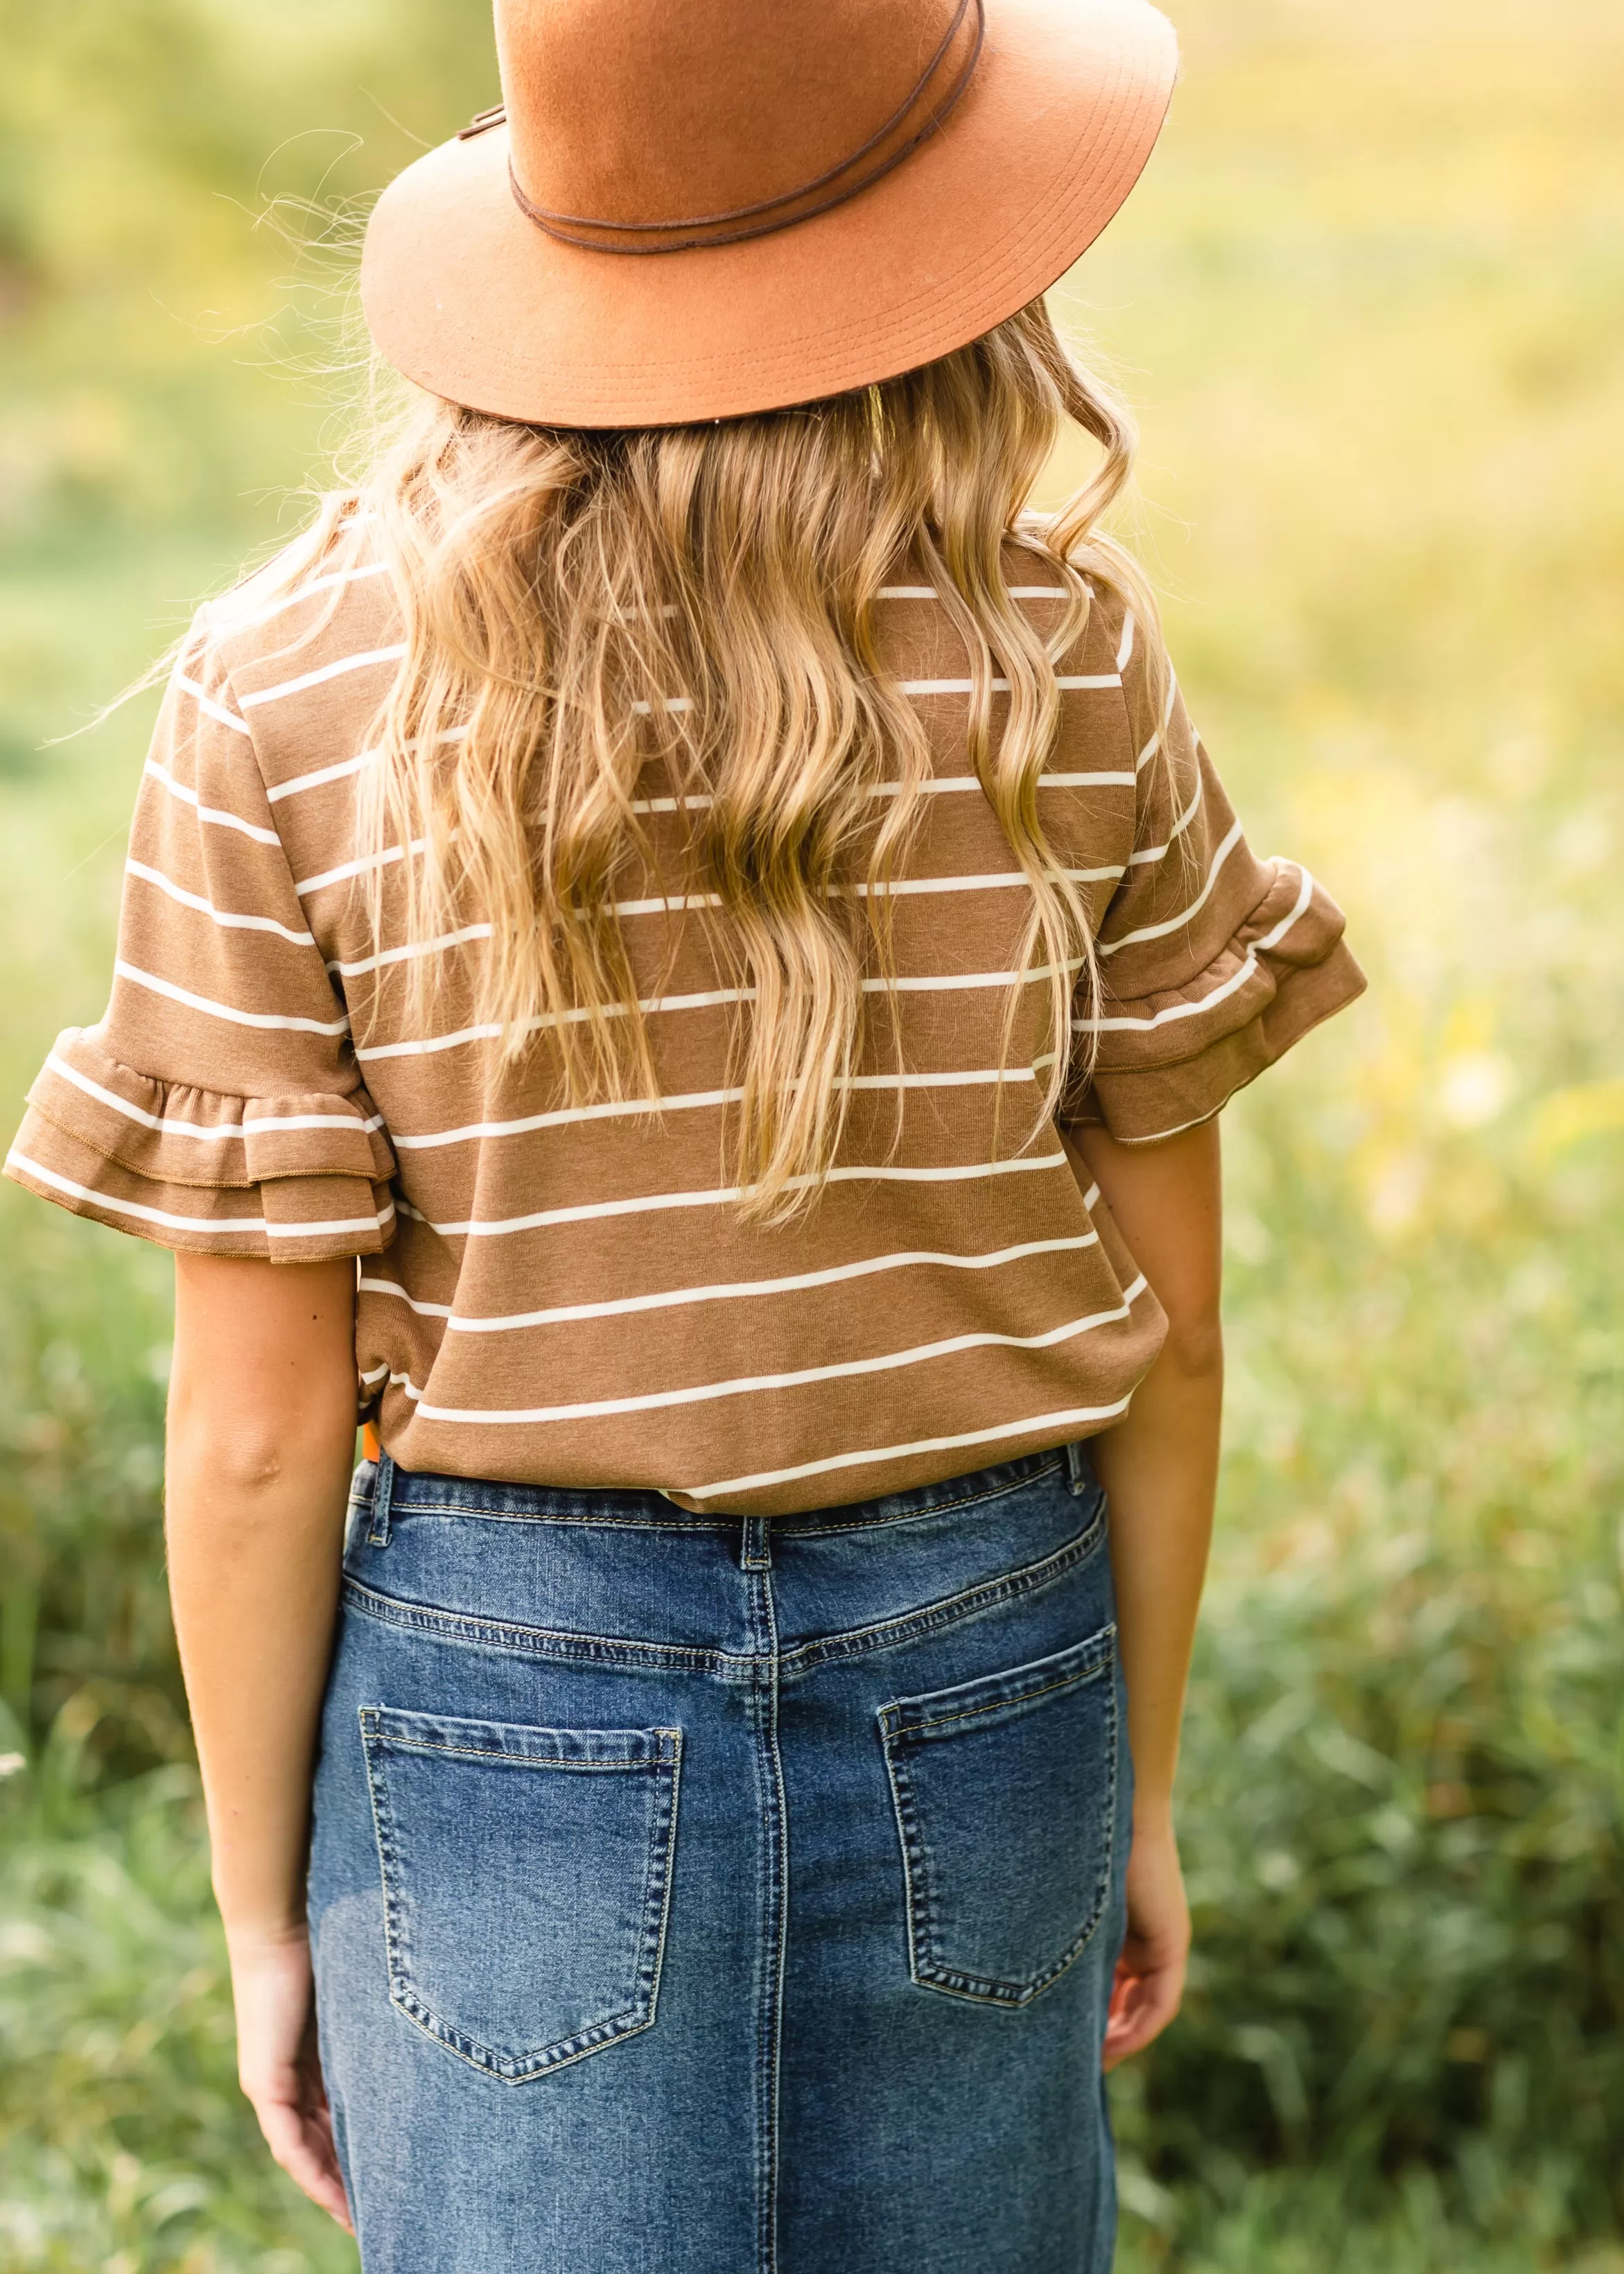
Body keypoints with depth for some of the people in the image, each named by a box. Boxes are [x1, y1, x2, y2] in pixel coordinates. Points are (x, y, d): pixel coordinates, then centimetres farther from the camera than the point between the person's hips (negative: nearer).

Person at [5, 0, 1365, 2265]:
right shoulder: (1065, 655, -9)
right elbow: (1165, 1314, -1)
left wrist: (264, 1910, 4)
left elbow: (259, 1425, -10)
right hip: (981, 1669, 2)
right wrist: (1143, 1778, 13)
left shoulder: (286, 699, -13)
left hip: (510, 1681, -2)